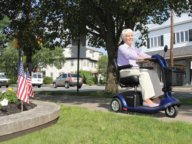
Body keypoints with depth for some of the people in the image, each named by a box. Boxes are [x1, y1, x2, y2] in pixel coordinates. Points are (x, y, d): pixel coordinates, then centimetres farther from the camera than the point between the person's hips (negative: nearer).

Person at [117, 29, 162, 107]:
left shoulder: (135, 49, 22)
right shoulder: (121, 47, -1)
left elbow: (143, 54, 5)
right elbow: (128, 55, -22)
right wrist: (141, 58, -39)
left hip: (135, 70, 7)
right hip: (125, 71, -7)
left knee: (152, 73, -17)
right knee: (144, 73, -31)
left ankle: (156, 98, -21)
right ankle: (146, 100, -36)